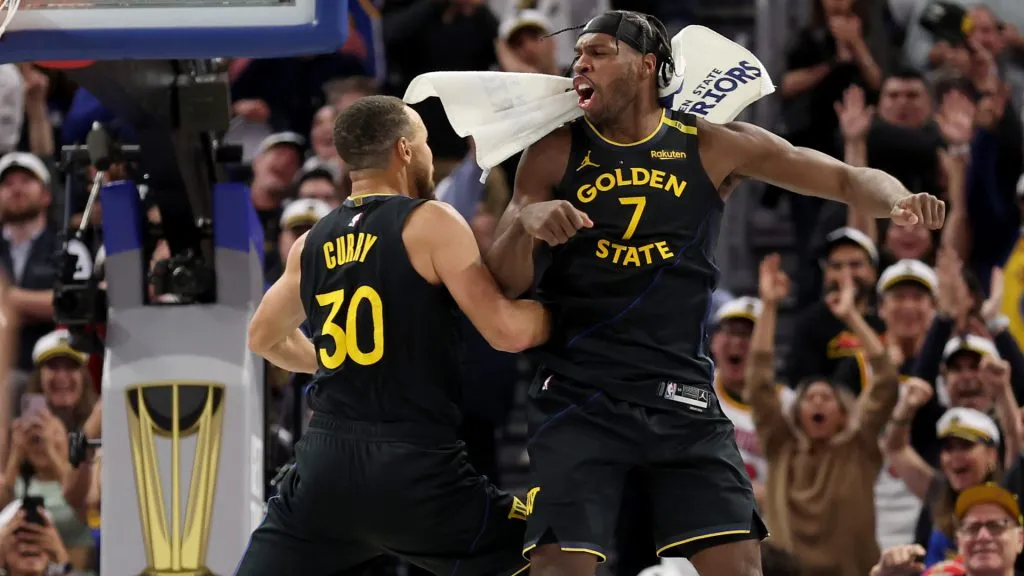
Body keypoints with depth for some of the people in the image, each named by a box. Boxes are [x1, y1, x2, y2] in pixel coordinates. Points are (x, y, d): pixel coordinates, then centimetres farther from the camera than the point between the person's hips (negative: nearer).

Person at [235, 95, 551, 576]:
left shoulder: (311, 245, 12)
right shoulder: (430, 224, -6)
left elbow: (265, 339, 29)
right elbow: (507, 332, -11)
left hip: (325, 465, 5)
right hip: (414, 470, -5)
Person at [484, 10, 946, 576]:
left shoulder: (715, 147, 3)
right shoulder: (554, 155, 2)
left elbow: (847, 179, 3)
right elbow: (505, 283, 1)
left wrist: (896, 201, -20)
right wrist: (525, 221, -21)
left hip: (681, 397, 1)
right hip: (579, 396, -1)